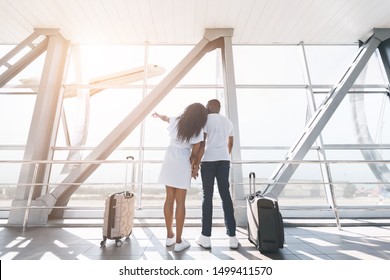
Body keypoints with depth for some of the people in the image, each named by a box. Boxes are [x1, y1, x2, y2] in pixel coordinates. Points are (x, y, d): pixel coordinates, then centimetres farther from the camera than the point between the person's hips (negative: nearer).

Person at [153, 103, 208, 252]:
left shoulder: (176, 121, 5)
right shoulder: (198, 131, -9)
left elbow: (166, 118, 28)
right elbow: (194, 153, -7)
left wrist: (159, 115, 52)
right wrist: (192, 166, 13)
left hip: (169, 161, 5)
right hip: (182, 164, -5)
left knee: (169, 199, 12)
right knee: (180, 202, 2)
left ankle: (169, 236, 27)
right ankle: (178, 241, 13)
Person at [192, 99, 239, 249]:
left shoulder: (206, 119, 1)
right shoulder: (228, 121, 19)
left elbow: (201, 143, -10)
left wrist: (196, 163, -9)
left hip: (208, 160, -4)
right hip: (224, 160, 5)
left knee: (207, 196, 2)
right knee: (226, 195, 8)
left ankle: (206, 237, 9)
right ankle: (232, 236, 12)